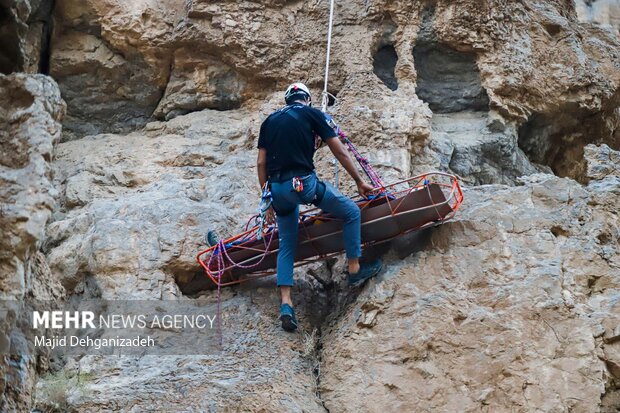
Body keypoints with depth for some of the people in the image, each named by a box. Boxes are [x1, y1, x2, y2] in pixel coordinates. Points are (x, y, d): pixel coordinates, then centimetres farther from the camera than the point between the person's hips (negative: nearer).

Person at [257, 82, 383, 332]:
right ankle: (355, 270, 20)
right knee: (351, 212, 16)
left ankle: (286, 303, 7)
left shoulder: (270, 121, 20)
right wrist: (359, 182, 19)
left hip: (277, 188, 5)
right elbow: (340, 153, 8)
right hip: (303, 182, -5)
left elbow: (261, 163, 15)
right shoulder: (312, 114, 8)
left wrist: (267, 200, 21)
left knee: (287, 245, 18)